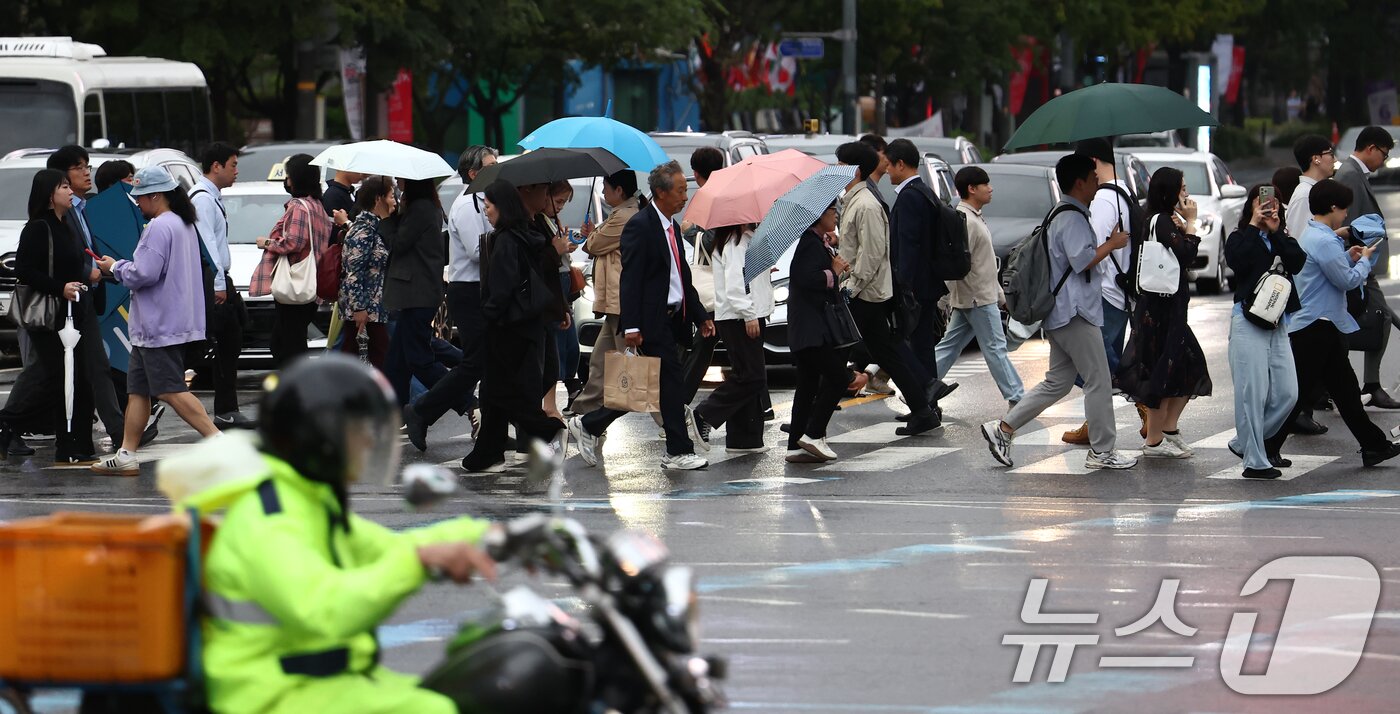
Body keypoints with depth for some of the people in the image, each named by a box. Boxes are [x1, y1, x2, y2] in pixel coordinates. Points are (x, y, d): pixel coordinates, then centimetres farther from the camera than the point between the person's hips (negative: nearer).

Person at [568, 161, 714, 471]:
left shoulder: (672, 227, 16)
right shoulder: (640, 227, -13)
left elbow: (683, 278, 23)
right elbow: (631, 280, -17)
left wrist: (700, 316, 20)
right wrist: (631, 326, -21)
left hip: (671, 318, 9)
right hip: (652, 322, -9)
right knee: (672, 381, -6)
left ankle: (589, 426, 17)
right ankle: (678, 452, -1)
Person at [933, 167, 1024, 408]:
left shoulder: (974, 217, 16)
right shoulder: (966, 221, -17)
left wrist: (999, 293, 24)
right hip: (978, 298, -10)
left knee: (950, 346, 10)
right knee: (995, 348, -4)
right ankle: (1016, 398, 1)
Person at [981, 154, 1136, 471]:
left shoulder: (1061, 215, 19)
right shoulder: (1072, 218, -15)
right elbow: (1082, 260, -24)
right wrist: (1112, 244, -11)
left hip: (1060, 314, 11)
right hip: (1075, 314, -11)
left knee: (1057, 383, 12)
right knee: (1099, 382, -4)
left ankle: (1003, 428, 8)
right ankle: (1102, 451, 0)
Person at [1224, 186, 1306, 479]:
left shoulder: (1284, 240, 16)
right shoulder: (1240, 239, 4)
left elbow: (1298, 262, -3)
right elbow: (1238, 262, -18)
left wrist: (1275, 232, -6)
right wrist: (1254, 226, -11)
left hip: (1278, 322, 5)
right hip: (1248, 320, -5)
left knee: (1287, 393, 3)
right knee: (1253, 393, -7)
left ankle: (1245, 443, 20)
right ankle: (1255, 462, -4)